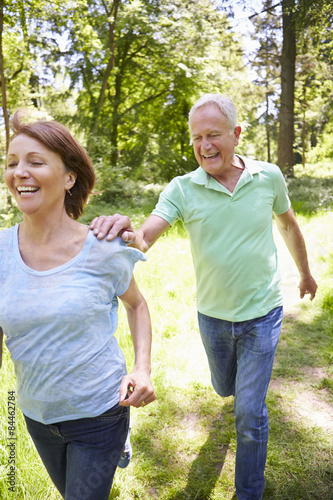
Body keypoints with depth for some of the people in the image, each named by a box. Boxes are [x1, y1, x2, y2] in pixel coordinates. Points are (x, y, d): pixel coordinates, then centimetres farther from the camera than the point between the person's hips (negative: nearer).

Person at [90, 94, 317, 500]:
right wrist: (126, 232, -52)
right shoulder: (182, 189, -14)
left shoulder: (269, 176, -10)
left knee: (249, 413, 4)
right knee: (225, 388, 26)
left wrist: (305, 273, 18)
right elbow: (145, 237, -27)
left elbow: (288, 224, 8)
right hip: (212, 316, 2)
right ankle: (248, 377, 65)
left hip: (262, 314, -1)